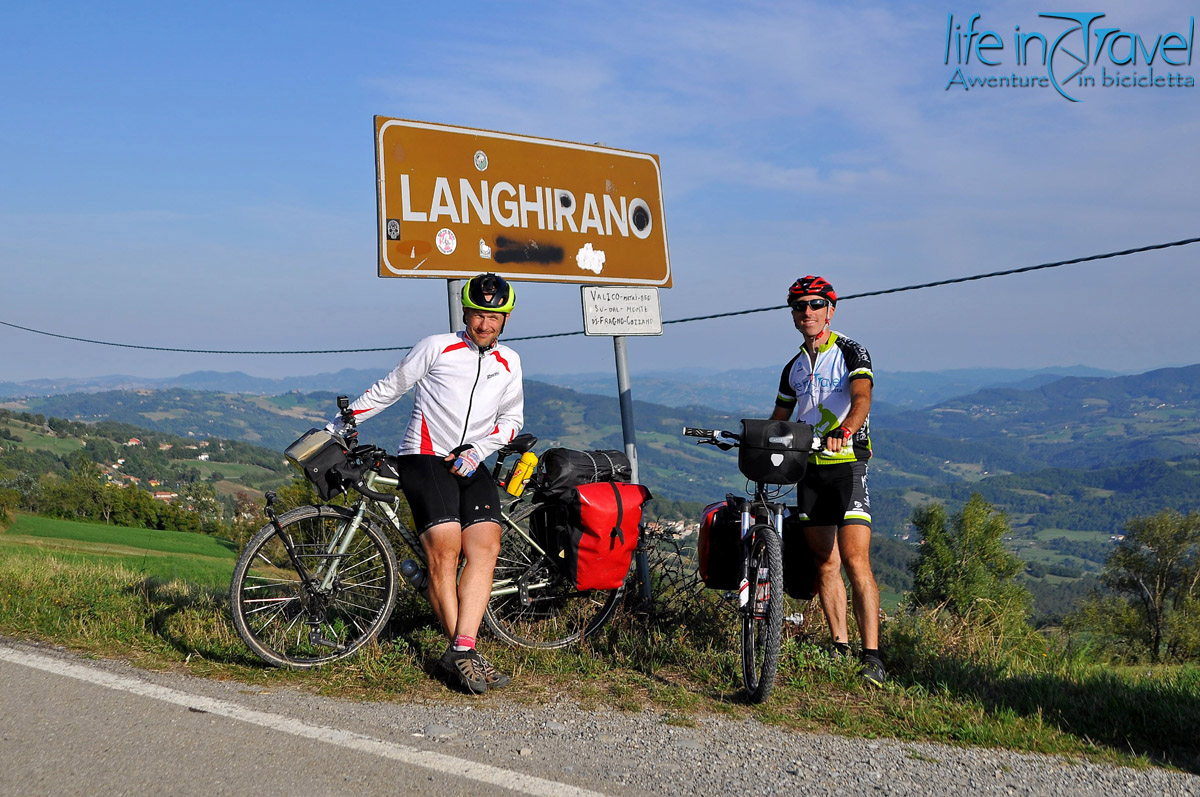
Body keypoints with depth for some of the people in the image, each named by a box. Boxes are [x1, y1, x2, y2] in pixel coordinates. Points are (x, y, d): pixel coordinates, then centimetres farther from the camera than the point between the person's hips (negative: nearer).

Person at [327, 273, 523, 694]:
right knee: (444, 548, -21)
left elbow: (511, 418, 16)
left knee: (484, 546, -19)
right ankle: (464, 653, -15)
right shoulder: (437, 347, 2)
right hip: (424, 457, -4)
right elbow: (388, 389, 8)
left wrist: (476, 452, -1)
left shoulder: (508, 363, 14)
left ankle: (460, 651, -25)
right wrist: (337, 425, 9)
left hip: (471, 466, 4)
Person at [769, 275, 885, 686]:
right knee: (825, 562, 8)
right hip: (810, 467, 6)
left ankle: (872, 656, -13)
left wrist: (845, 429, -41)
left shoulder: (851, 353, -3)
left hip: (848, 464, -6)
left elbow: (862, 397, -22)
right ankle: (840, 647, 17)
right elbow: (778, 420, 24)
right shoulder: (793, 368, 15)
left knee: (855, 562, -13)